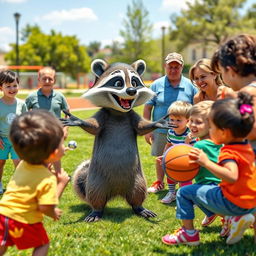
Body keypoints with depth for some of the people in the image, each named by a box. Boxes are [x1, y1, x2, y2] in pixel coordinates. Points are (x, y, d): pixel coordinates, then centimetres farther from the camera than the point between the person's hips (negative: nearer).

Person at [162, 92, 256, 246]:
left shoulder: (228, 152, -23)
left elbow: (232, 176, -40)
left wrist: (206, 162, -36)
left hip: (232, 203, -9)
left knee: (184, 193, 1)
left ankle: (189, 234, 10)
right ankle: (238, 218, 12)